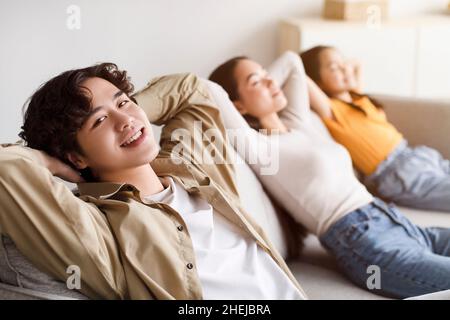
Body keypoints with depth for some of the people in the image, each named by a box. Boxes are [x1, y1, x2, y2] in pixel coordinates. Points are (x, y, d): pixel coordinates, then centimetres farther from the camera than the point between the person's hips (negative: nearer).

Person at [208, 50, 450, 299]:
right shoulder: (257, 147, -7)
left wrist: (262, 90, 24)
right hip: (365, 244, -9)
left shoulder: (297, 122, 18)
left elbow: (291, 61, 31)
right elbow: (210, 92, -20)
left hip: (398, 224, 9)